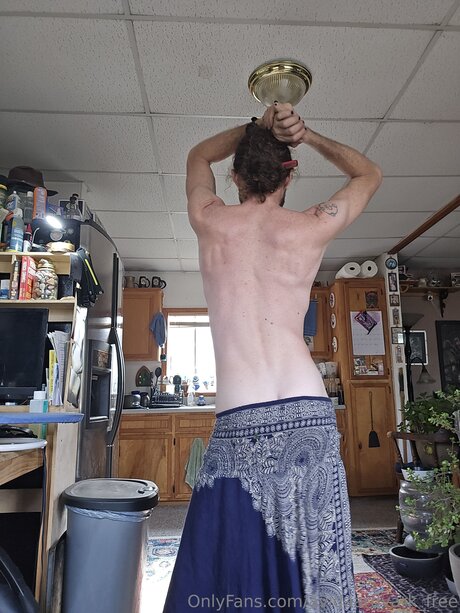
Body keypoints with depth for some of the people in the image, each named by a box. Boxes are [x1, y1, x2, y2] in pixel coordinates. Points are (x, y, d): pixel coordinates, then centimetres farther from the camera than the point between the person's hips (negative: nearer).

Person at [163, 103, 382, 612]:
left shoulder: (209, 221, 4)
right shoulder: (310, 228, 2)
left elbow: (199, 155, 28)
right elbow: (369, 175, 23)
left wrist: (258, 128, 20)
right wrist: (305, 134, 17)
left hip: (239, 424, -1)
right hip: (309, 413, 1)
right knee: (306, 569, 14)